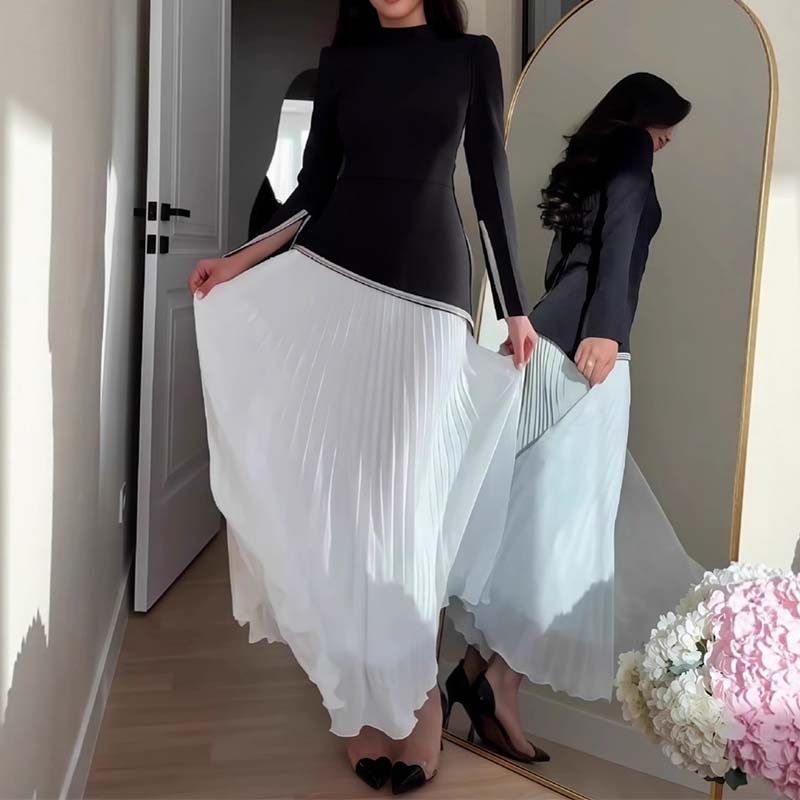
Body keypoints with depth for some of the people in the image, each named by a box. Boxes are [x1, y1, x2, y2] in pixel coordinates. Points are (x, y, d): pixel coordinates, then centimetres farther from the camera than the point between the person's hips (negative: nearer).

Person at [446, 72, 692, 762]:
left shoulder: (588, 164, 28)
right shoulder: (631, 149, 5)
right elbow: (619, 235, -12)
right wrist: (605, 328, -20)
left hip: (552, 338, 9)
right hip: (585, 345, -8)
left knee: (534, 506, 7)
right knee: (567, 512, -9)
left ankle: (482, 662, 9)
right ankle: (503, 682, -8)